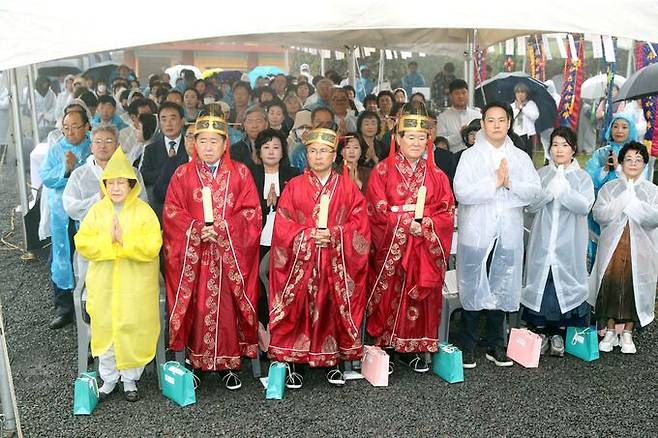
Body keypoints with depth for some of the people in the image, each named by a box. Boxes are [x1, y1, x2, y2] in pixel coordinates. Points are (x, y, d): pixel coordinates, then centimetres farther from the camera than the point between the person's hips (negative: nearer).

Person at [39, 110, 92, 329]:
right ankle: (63, 308, 21)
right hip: (62, 215, 3)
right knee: (61, 261, 8)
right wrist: (65, 169, -19)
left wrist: (75, 166, -22)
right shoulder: (55, 150, 6)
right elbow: (45, 177, -5)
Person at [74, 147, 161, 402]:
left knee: (134, 331, 4)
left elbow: (152, 246, -15)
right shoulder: (97, 211, 2)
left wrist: (124, 240, -22)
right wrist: (107, 240, -19)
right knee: (105, 330, 8)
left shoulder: (143, 211, -5)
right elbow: (83, 243, -4)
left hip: (136, 285, -2)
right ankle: (109, 379, 28)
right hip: (103, 285, 2)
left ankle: (130, 379, 24)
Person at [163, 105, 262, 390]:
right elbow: (172, 213, 2)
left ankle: (230, 364, 11)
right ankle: (194, 363, 12)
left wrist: (222, 228, -13)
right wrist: (197, 229, -14)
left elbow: (251, 213, -1)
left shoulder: (240, 173, 6)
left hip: (230, 254, 0)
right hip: (193, 255, 1)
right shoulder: (182, 175, 8)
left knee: (227, 307, 1)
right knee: (196, 307, 1)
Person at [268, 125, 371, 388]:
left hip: (337, 264, 1)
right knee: (297, 311, -1)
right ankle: (293, 365, 8)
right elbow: (282, 225, 0)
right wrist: (308, 235, -14)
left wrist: (334, 234, -14)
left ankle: (335, 362, 16)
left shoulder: (348, 188, 7)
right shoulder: (294, 187, 6)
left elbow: (359, 225, 1)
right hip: (300, 263, 0)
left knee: (334, 310, 3)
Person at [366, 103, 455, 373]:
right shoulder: (382, 171, 1)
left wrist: (425, 226, -13)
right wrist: (406, 224, -15)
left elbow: (446, 212, 5)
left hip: (426, 248, 3)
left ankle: (414, 350, 16)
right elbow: (376, 210, -7)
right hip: (390, 247, -3)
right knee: (388, 296, -1)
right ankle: (384, 349, 10)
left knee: (420, 299, 5)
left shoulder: (436, 175, 11)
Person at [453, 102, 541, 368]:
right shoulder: (470, 156, 1)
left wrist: (510, 183, -14)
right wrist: (495, 181, -12)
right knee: (473, 289, 2)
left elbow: (534, 190, 0)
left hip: (508, 234, 3)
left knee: (501, 289, 9)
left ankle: (495, 346, 21)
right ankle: (468, 347, 13)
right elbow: (461, 192, -13)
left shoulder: (520, 158, 11)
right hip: (476, 233, -3)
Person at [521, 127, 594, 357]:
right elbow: (530, 205, -4)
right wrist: (550, 190, -16)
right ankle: (540, 331, 15)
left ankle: (559, 333, 15)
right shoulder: (541, 174, 6)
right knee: (540, 280, 2)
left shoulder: (583, 177, 5)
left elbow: (585, 206, -10)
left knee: (565, 281, 2)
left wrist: (564, 189, -17)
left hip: (568, 243, -1)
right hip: (542, 241, 1)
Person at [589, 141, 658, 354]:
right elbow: (599, 214, -5)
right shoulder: (609, 188, 9)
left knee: (634, 286, -1)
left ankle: (627, 333, 13)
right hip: (612, 246, 0)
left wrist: (633, 202, -14)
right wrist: (623, 200, -13)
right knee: (610, 284, -2)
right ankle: (610, 331, 13)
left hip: (640, 249, 0)